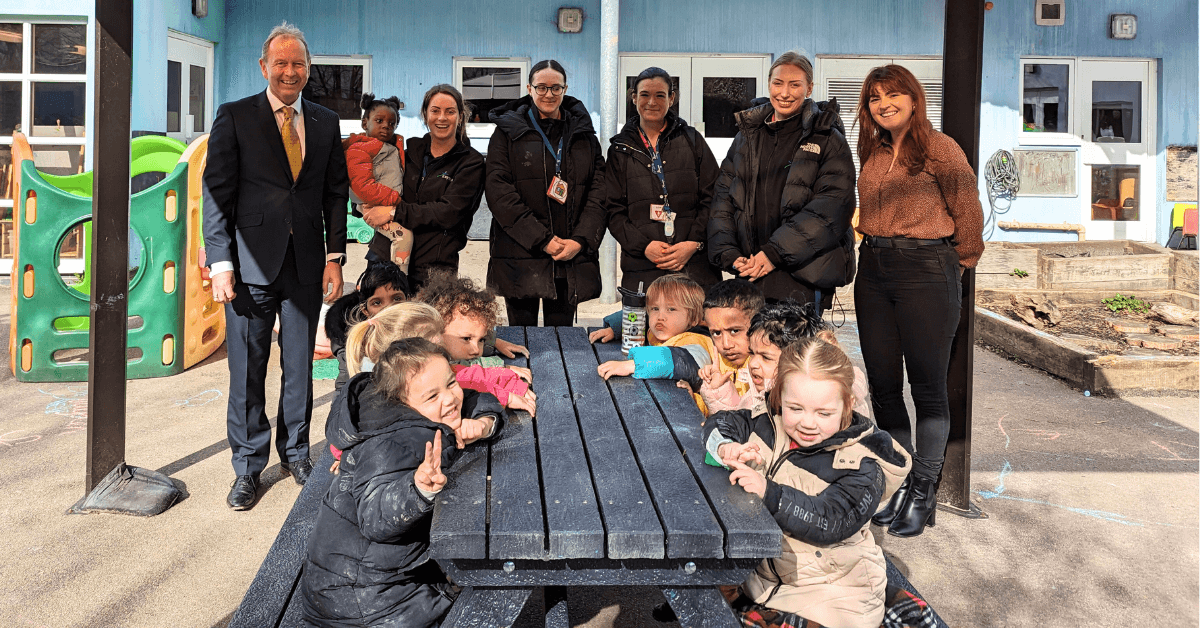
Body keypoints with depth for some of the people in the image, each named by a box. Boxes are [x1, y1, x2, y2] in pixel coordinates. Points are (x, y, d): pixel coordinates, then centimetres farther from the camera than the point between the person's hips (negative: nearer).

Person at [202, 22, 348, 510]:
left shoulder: (326, 123, 11)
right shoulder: (234, 117, 1)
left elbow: (336, 194, 11)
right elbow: (216, 193, -3)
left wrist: (335, 258, 4)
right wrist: (220, 263, -10)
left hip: (306, 266, 3)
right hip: (251, 264, -3)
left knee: (300, 364, 11)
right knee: (247, 368, 3)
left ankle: (295, 452, 28)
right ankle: (248, 468, 17)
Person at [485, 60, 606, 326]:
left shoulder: (583, 134, 14)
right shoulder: (508, 132, 6)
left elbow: (598, 192, 7)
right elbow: (498, 192, -5)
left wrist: (580, 240, -9)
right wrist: (542, 240, -13)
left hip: (572, 256, 2)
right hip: (520, 256, -2)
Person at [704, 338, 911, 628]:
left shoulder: (861, 465, -14)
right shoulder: (768, 427, 1)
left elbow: (831, 521, -26)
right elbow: (720, 423, 10)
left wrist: (768, 493, -37)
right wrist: (728, 449, -13)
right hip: (760, 576, 5)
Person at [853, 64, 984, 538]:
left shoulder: (938, 147, -5)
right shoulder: (873, 153, 13)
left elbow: (968, 212, -1)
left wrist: (960, 262, 8)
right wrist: (877, 248, 12)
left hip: (926, 271, -6)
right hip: (873, 270, 6)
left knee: (927, 383, 2)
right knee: (882, 382, 8)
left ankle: (924, 489, 15)